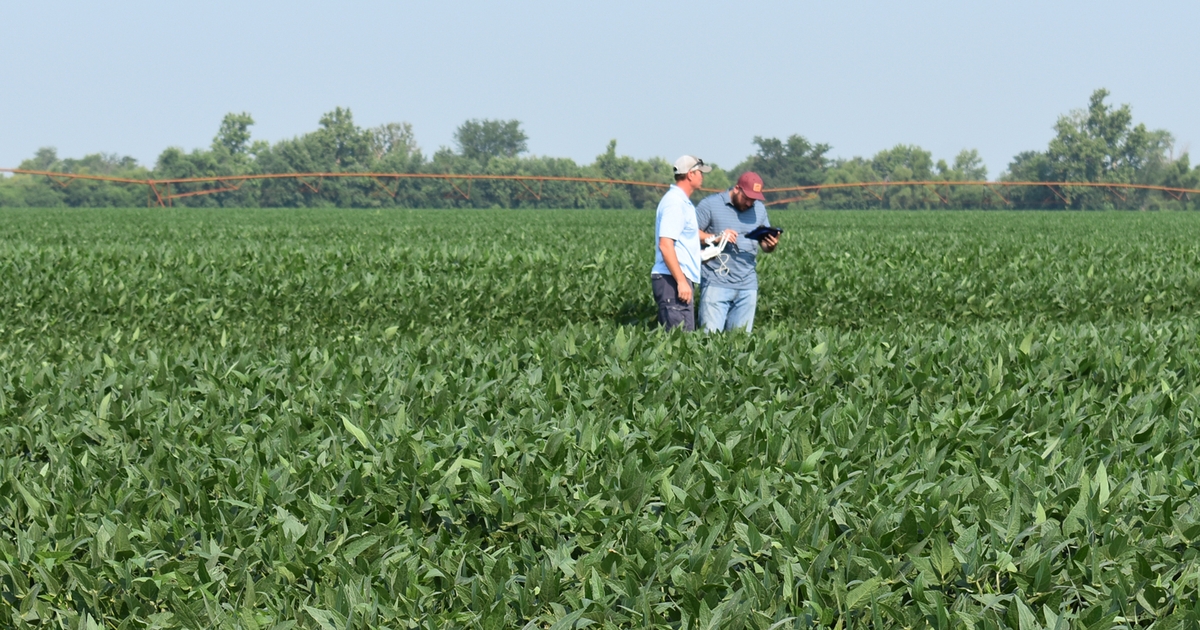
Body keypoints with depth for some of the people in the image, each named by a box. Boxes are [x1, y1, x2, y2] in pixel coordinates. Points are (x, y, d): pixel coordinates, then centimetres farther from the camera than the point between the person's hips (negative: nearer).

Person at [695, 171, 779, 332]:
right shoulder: (711, 204, -2)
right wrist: (716, 237, -19)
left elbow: (765, 246, 15)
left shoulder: (759, 209, 12)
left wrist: (771, 244, -9)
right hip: (717, 283, -4)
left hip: (747, 287, 4)